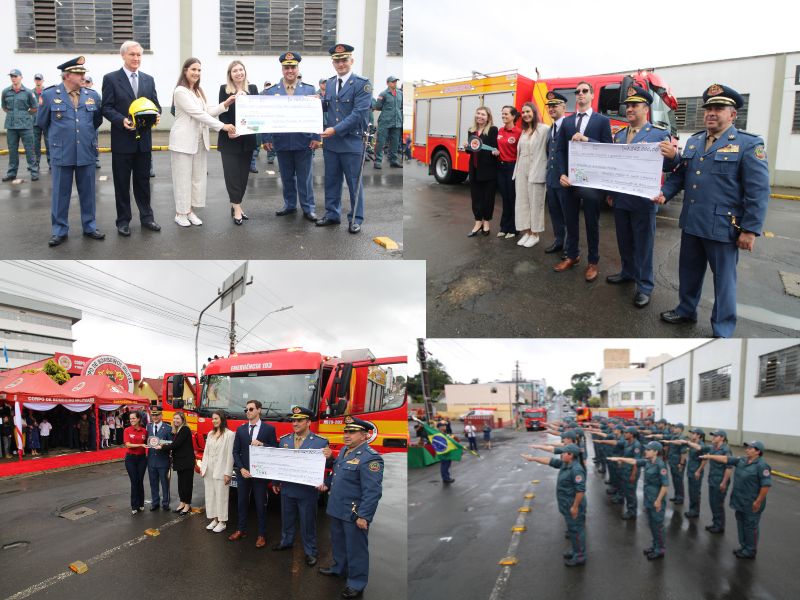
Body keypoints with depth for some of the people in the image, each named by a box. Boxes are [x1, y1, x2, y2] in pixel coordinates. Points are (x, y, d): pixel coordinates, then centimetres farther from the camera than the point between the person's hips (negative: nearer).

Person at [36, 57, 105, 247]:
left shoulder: (92, 95, 3)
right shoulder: (49, 95, -3)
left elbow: (97, 121, 17)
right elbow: (42, 122, 9)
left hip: (87, 153, 2)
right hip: (62, 154, -2)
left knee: (88, 192, 10)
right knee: (60, 194, 5)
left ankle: (89, 226, 23)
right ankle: (59, 230, 15)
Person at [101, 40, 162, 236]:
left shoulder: (148, 80, 10)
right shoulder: (111, 79, -3)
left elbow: (156, 104, 10)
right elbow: (106, 108, -6)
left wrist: (155, 115, -12)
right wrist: (122, 120, -23)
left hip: (144, 139, 4)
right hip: (122, 140, -3)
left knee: (143, 181, 12)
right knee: (122, 183, 5)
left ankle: (146, 217, 21)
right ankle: (123, 220, 14)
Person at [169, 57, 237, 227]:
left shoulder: (198, 91, 14)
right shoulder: (181, 91, -13)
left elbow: (207, 112, 10)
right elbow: (198, 114, -20)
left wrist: (225, 104, -3)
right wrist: (222, 126, -24)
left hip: (199, 141, 8)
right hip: (184, 141, -8)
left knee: (198, 177, 9)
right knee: (183, 178, 0)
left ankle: (190, 210, 18)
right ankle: (180, 213, 10)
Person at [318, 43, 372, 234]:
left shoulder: (362, 84, -10)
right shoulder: (330, 83, 11)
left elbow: (358, 113, -18)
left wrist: (336, 129, -21)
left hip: (352, 141, -6)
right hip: (331, 141, 6)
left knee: (354, 183, 4)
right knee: (331, 181, 14)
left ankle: (356, 219, 16)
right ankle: (332, 214, 27)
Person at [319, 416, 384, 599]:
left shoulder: (370, 458, -22)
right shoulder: (344, 450, 8)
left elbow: (372, 492, -24)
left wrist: (364, 516, -24)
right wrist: (326, 483, 8)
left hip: (354, 514, -9)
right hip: (337, 509, 9)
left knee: (355, 548, 4)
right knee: (338, 541, 25)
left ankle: (357, 584, 18)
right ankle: (339, 568, 46)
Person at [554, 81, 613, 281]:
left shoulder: (602, 120, 0)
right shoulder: (566, 121, 10)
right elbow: (560, 150, 7)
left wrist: (587, 140, -19)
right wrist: (562, 173, -6)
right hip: (570, 178, 3)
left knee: (592, 222, 4)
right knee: (570, 219, 11)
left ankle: (593, 261, 15)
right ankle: (572, 256, 25)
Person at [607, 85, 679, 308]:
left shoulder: (660, 133, -7)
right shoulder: (619, 135, 11)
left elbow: (667, 166, -13)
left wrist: (672, 156, -35)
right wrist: (610, 192, 15)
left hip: (643, 200, -6)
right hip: (620, 199, 6)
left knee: (643, 244, 1)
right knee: (624, 241, 18)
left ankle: (644, 285, 10)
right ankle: (628, 272, 36)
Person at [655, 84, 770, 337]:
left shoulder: (749, 144, -9)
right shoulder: (693, 141, 11)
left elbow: (758, 191, -12)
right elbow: (680, 174, 17)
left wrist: (750, 229, -15)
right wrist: (664, 193, -3)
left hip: (722, 227, -5)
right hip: (691, 223, 6)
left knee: (723, 279, 6)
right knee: (689, 272, 19)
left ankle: (722, 331, 18)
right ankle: (686, 310, 39)